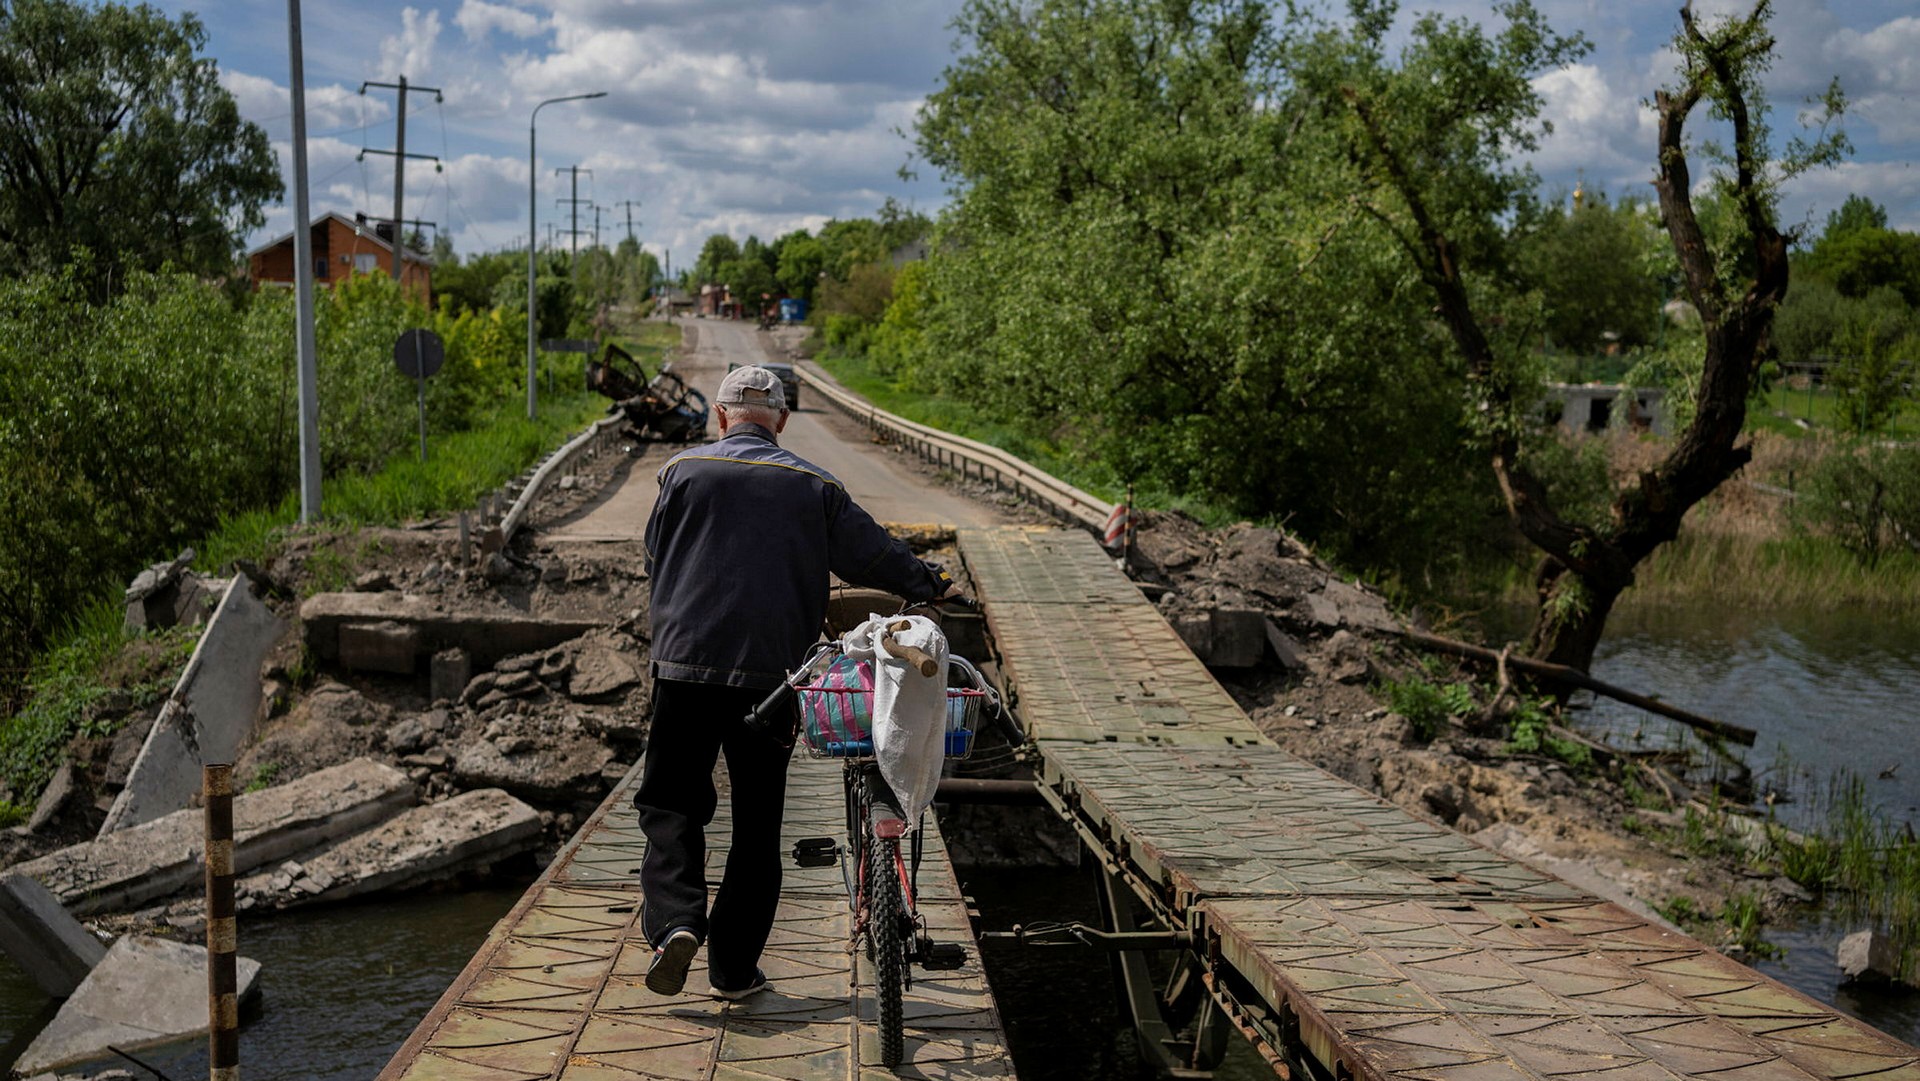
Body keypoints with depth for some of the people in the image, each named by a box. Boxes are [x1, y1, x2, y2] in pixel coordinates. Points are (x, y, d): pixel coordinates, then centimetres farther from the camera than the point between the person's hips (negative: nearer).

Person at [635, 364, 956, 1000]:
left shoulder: (685, 471, 3)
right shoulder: (813, 486, 4)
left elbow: (656, 558, 11)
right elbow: (870, 553, 7)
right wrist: (929, 584, 25)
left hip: (687, 662, -1)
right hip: (772, 672, 1)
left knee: (670, 802, 10)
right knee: (757, 821, 10)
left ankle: (676, 920, -13)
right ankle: (734, 967, 13)